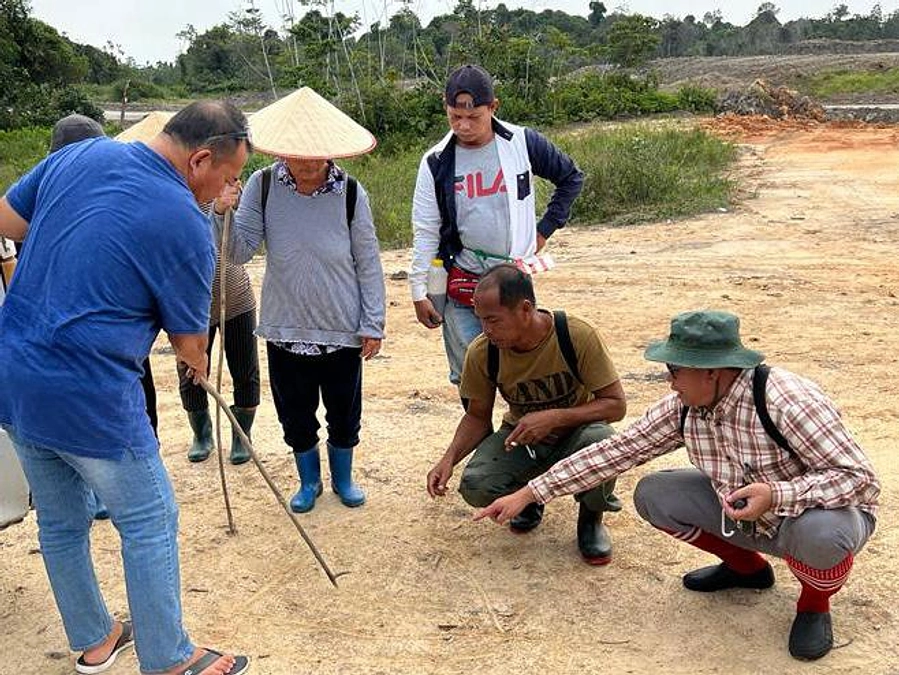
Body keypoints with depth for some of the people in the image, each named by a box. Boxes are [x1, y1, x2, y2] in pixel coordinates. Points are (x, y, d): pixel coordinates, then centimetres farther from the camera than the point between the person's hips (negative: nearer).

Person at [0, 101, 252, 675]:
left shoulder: (80, 154, 3)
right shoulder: (184, 225, -16)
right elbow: (190, 342, -4)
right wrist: (200, 363, 18)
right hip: (87, 396, -8)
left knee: (60, 521, 21)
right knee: (150, 523, 10)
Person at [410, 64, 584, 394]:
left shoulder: (523, 143, -4)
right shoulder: (436, 162, -2)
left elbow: (571, 178, 12)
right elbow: (425, 232, 1)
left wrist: (545, 229, 6)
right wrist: (419, 292, -1)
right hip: (461, 286, 1)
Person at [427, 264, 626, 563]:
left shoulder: (577, 336, -25)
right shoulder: (481, 353, -16)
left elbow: (616, 405, -19)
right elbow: (477, 417, 0)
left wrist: (554, 418, -34)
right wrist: (449, 458, -18)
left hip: (576, 430, -2)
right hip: (521, 437, 2)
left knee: (601, 441, -38)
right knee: (475, 487, -26)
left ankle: (591, 518, -3)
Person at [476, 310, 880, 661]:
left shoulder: (785, 400, -31)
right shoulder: (683, 410, -13)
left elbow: (860, 478, -29)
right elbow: (617, 450, -10)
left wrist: (776, 495, -45)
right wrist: (529, 493, -12)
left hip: (823, 514, -5)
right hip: (748, 515, 5)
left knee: (821, 530, -40)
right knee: (652, 495, -8)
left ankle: (815, 603, -3)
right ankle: (746, 566, 14)